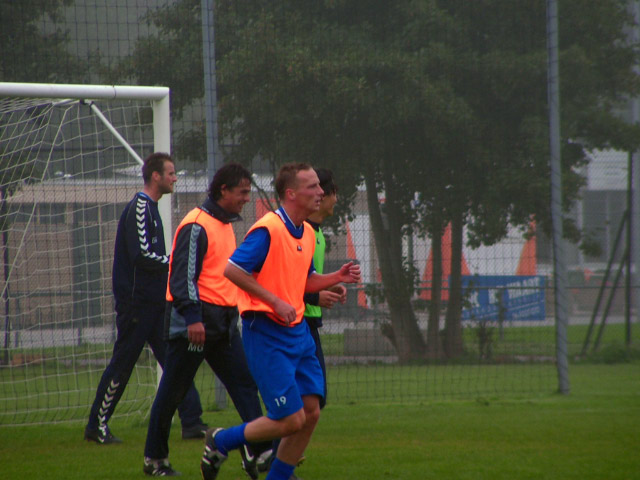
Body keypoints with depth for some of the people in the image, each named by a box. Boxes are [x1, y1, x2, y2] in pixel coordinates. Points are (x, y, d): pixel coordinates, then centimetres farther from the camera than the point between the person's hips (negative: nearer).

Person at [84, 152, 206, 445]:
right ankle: (97, 426, 6)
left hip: (154, 303, 10)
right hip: (136, 302, -10)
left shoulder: (150, 208, 17)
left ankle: (192, 423, 3)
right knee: (122, 365, -3)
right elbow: (143, 255, -21)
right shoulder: (139, 208, -13)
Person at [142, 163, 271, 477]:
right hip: (195, 322, -9)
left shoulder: (226, 225, 17)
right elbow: (184, 275, -19)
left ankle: (259, 453, -8)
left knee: (245, 383, -2)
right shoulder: (197, 226, -12)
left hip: (223, 321, 9)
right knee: (173, 390, 1)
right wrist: (192, 317, -26)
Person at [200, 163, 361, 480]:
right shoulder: (268, 230, -15)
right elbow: (232, 269, -19)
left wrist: (338, 277, 6)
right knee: (290, 419, -10)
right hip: (267, 333, -9)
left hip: (297, 331, 9)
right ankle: (221, 441, 11)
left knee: (310, 412, 3)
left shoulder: (307, 233, 13)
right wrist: (275, 301, -19)